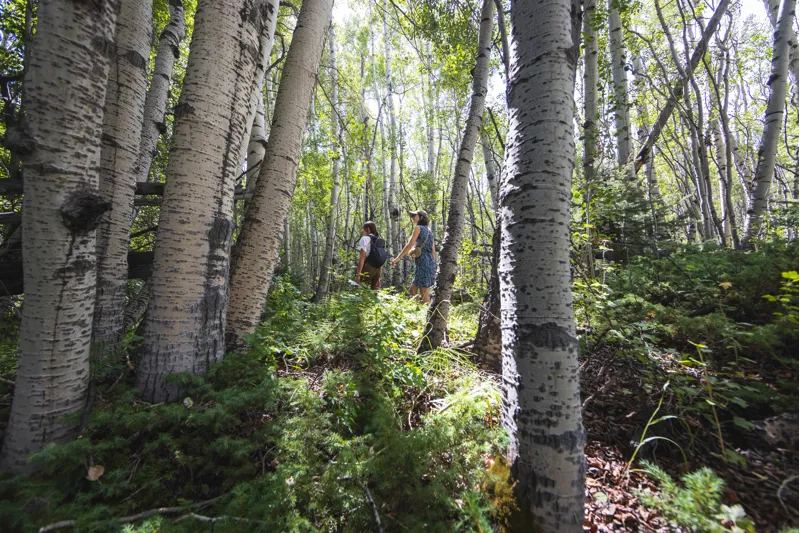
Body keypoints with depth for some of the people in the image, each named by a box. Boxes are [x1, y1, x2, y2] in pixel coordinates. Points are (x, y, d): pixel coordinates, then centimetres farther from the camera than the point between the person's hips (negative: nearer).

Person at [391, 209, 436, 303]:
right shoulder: (429, 230, 19)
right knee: (413, 289, 13)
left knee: (424, 292, -5)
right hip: (430, 261, 8)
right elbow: (433, 250, 16)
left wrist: (398, 258, -9)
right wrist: (434, 265, 18)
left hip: (422, 261, -8)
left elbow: (410, 245, -12)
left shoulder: (418, 227, -3)